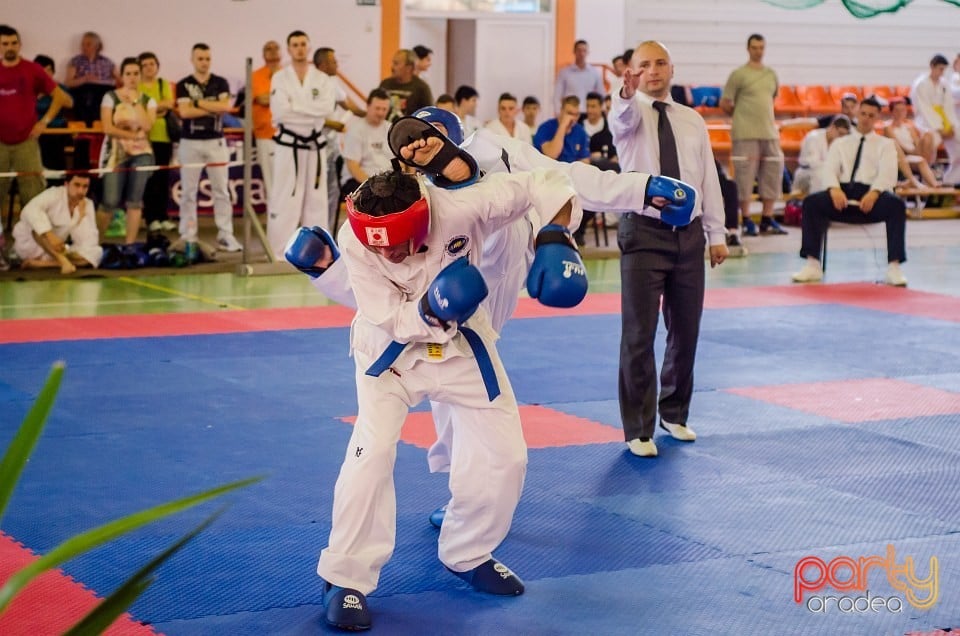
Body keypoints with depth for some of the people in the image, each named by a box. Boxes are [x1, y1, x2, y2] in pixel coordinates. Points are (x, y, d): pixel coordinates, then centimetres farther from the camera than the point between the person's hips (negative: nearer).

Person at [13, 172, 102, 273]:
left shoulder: (87, 205, -4)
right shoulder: (54, 195, -17)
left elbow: (90, 241, -13)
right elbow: (30, 210, -38)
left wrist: (82, 215, -22)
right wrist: (49, 235, -49)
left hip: (55, 251, 4)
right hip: (28, 244, -4)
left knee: (96, 253, -18)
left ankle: (42, 263, -25)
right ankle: (63, 261, -43)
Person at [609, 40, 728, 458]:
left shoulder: (692, 120, 10)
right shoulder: (630, 114, -2)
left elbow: (709, 177, 11)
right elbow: (622, 116, -28)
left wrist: (716, 234, 8)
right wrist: (627, 92, -52)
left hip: (688, 234, 4)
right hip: (644, 233, -4)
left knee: (686, 330, 11)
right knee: (639, 334, -3)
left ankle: (673, 413, 32)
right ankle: (638, 429, 7)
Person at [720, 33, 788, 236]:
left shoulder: (771, 74, 14)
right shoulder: (739, 74, -2)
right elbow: (724, 103, -2)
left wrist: (761, 114, 15)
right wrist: (742, 115, 8)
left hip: (769, 132, 6)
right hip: (746, 134, -6)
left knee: (772, 174, 5)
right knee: (745, 174, -5)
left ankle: (767, 219, 14)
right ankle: (746, 221, 2)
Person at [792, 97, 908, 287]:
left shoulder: (886, 144, 18)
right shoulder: (840, 143, 23)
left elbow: (888, 173, 0)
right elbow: (829, 169, 6)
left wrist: (873, 194, -22)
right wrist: (834, 189, -18)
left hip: (872, 195, -1)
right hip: (842, 193, 2)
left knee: (896, 205, -34)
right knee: (811, 202, -26)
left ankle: (893, 267, -31)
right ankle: (812, 265, -25)